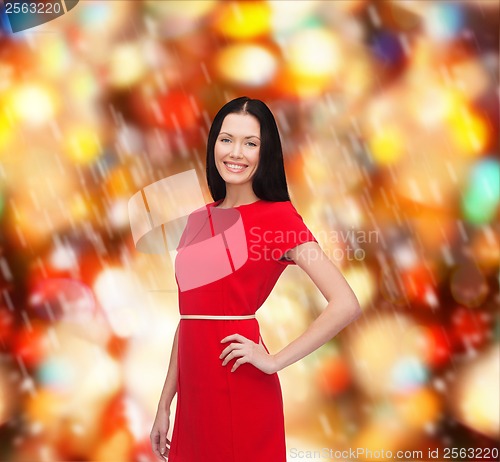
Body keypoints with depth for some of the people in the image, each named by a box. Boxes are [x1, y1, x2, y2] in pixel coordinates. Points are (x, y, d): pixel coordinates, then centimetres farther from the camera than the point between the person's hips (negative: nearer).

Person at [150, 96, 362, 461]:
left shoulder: (277, 216, -8)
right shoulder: (198, 221, 10)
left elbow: (346, 305, -16)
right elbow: (188, 319, 13)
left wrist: (274, 361, -13)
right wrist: (165, 404, 13)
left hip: (241, 390, -6)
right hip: (194, 391, 6)